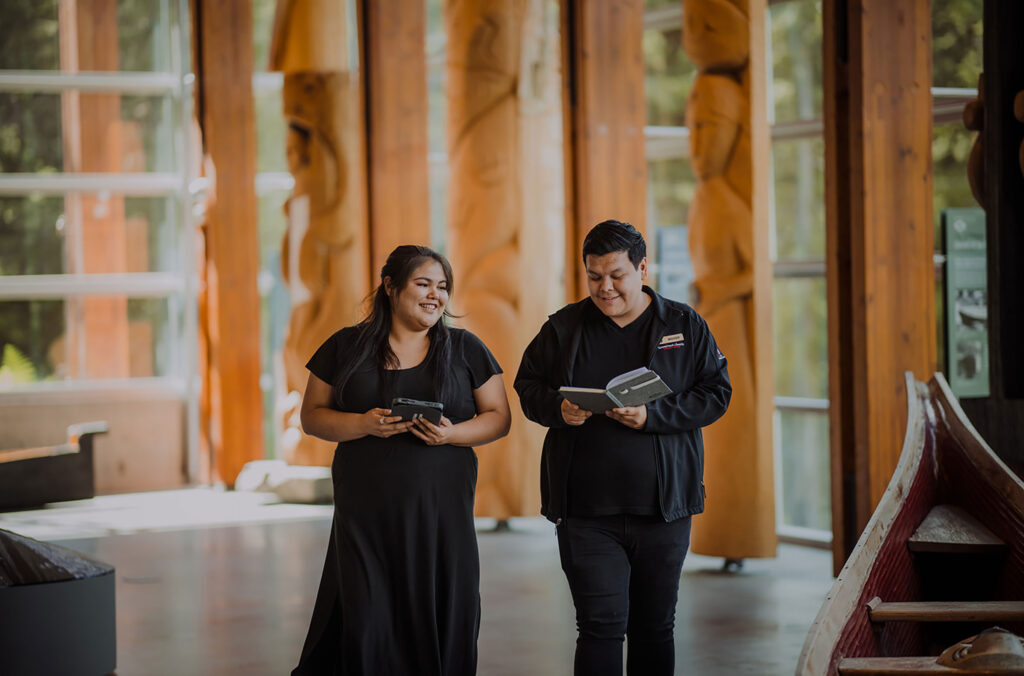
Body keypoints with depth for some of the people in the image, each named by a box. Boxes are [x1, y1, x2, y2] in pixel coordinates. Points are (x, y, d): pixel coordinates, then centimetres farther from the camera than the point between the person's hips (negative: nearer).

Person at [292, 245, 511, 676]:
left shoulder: (465, 350, 9)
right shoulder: (347, 348, 8)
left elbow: (499, 418, 9)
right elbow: (312, 416, 8)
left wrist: (452, 434, -11)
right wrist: (365, 424, -11)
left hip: (441, 509, 1)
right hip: (366, 512, 0)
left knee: (441, 623, -3)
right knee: (365, 622, -5)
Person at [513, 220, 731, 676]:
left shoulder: (685, 325, 4)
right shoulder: (564, 327, 5)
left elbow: (715, 394, -1)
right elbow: (528, 386, 10)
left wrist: (653, 416, -16)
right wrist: (558, 409, -13)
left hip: (663, 507, 1)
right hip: (586, 511, -1)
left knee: (655, 628, 12)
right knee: (601, 625, -9)